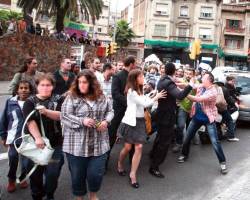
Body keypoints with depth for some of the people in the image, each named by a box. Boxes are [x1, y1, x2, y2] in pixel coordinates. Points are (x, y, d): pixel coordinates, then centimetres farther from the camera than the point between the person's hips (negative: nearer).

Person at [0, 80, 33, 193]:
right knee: (13, 161, 11)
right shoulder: (10, 102, -1)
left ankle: (23, 178, 37)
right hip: (13, 138, 1)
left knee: (26, 161, 10)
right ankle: (11, 180, 37)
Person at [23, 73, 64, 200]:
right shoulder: (30, 102, 1)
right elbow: (30, 121, -14)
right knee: (35, 172, 8)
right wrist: (38, 138, -26)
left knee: (53, 173, 1)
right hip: (35, 142, 0)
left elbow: (60, 116, -11)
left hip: (55, 143, 0)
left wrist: (46, 111, -28)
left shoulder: (58, 99, 3)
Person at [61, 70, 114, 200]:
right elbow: (64, 116, -11)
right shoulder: (72, 97, -6)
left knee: (96, 174, 5)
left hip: (98, 145, 2)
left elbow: (110, 111, 13)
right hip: (77, 146, -2)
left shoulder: (101, 97, 3)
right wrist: (82, 121, -22)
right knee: (77, 175, 11)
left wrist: (106, 121, -7)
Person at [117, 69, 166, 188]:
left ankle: (133, 174, 3)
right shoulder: (131, 91, -12)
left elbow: (145, 102, 10)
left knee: (139, 147, -3)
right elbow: (145, 103, -13)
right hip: (131, 121, -7)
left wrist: (154, 96, 3)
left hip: (140, 121, 7)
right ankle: (120, 165, 32)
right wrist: (156, 97, -2)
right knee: (128, 147, 3)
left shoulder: (139, 91, 17)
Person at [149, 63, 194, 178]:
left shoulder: (162, 81, 4)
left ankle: (153, 155, 50)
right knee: (164, 141, -2)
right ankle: (154, 167, 4)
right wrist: (190, 86, -34)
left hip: (162, 114, 10)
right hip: (167, 116, -10)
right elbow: (180, 96, -40)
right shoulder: (169, 83, -26)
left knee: (160, 136, 29)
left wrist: (174, 82, 20)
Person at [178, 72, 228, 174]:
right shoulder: (201, 87, 0)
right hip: (197, 117, 6)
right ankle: (184, 154, 31)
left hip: (208, 119, -6)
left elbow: (197, 99, -30)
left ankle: (222, 162, 9)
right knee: (187, 137, 12)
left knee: (215, 142, -4)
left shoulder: (213, 92, -23)